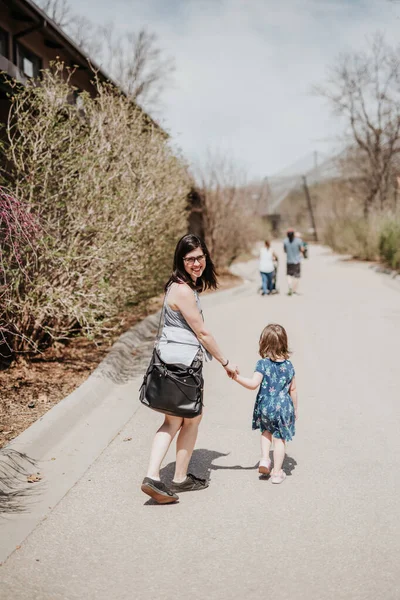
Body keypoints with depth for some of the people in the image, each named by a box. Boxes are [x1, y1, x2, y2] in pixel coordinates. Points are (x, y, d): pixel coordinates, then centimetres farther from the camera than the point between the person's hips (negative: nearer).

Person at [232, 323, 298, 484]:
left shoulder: (263, 364, -10)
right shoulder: (289, 365, 0)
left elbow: (253, 384, -21)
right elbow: (293, 390, 6)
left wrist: (237, 377, -16)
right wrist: (295, 409, 16)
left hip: (265, 406, -1)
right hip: (284, 407, 1)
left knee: (266, 430, 27)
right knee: (280, 439, 10)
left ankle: (264, 459, 14)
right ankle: (277, 472, 16)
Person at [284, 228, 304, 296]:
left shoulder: (285, 241, -9)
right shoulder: (298, 240, -15)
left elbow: (285, 250, 3)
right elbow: (302, 250, -8)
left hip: (289, 261, 1)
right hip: (297, 261, -1)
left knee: (289, 275, 14)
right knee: (296, 276, 12)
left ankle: (290, 288, -6)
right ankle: (294, 290, 17)